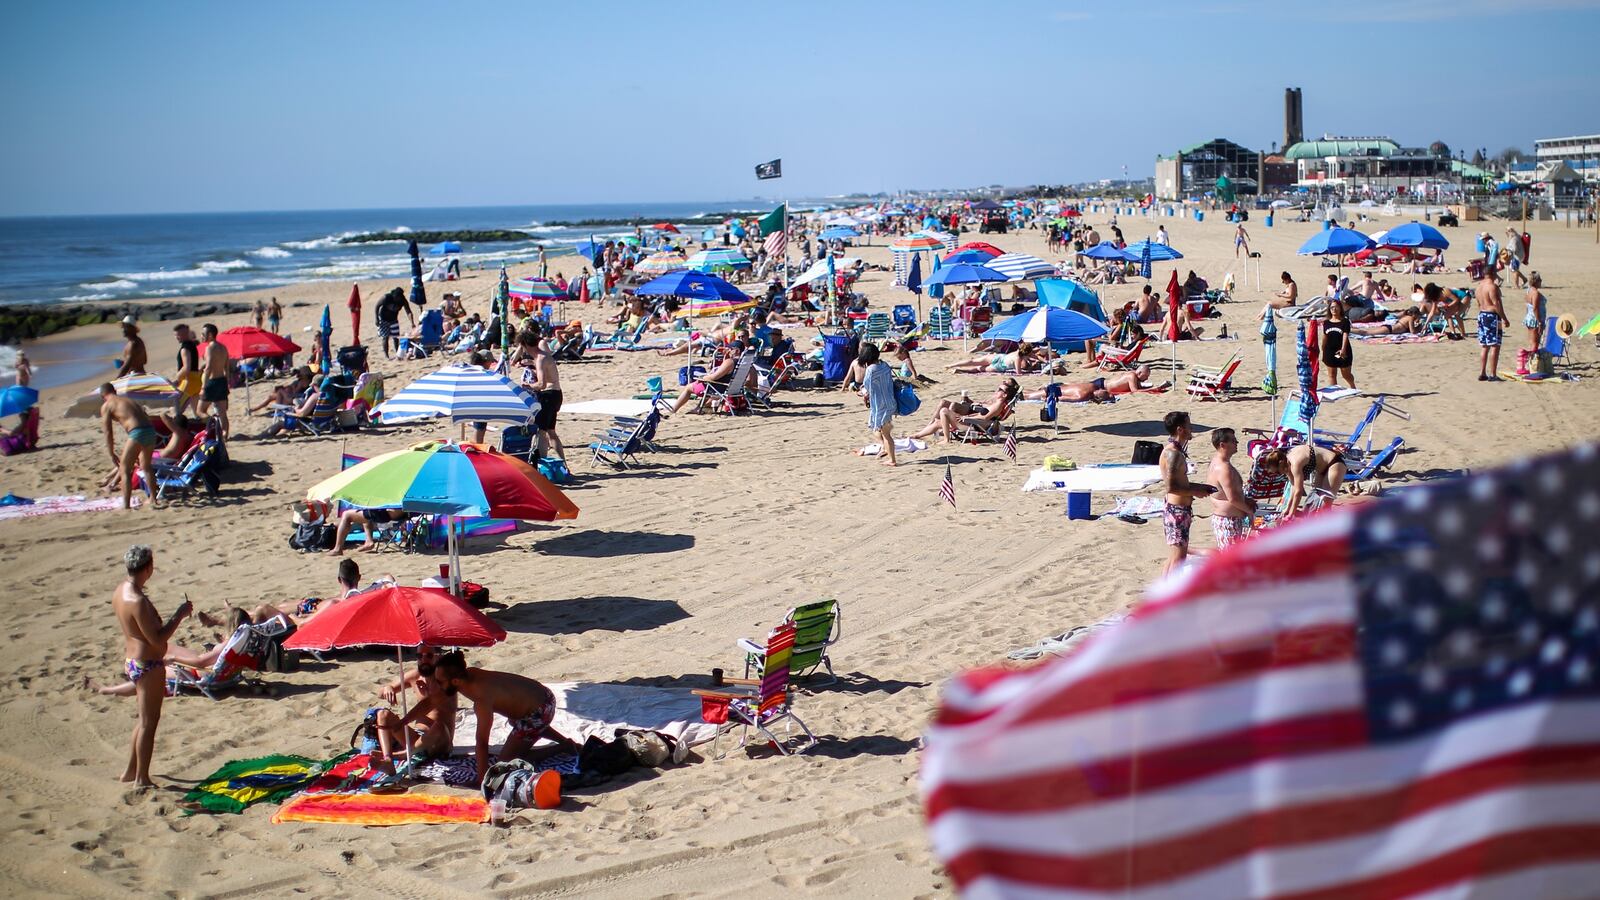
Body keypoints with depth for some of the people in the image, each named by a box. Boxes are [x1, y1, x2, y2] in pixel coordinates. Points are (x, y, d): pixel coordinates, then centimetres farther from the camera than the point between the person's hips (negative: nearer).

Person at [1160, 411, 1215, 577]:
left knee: (1175, 554, 17)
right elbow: (1170, 487, -25)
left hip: (1180, 509, 10)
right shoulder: (1173, 454, -19)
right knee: (1179, 555, -5)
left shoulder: (1175, 451, 13)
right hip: (1177, 511, -10)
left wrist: (1200, 487, 13)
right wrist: (1194, 492, -16)